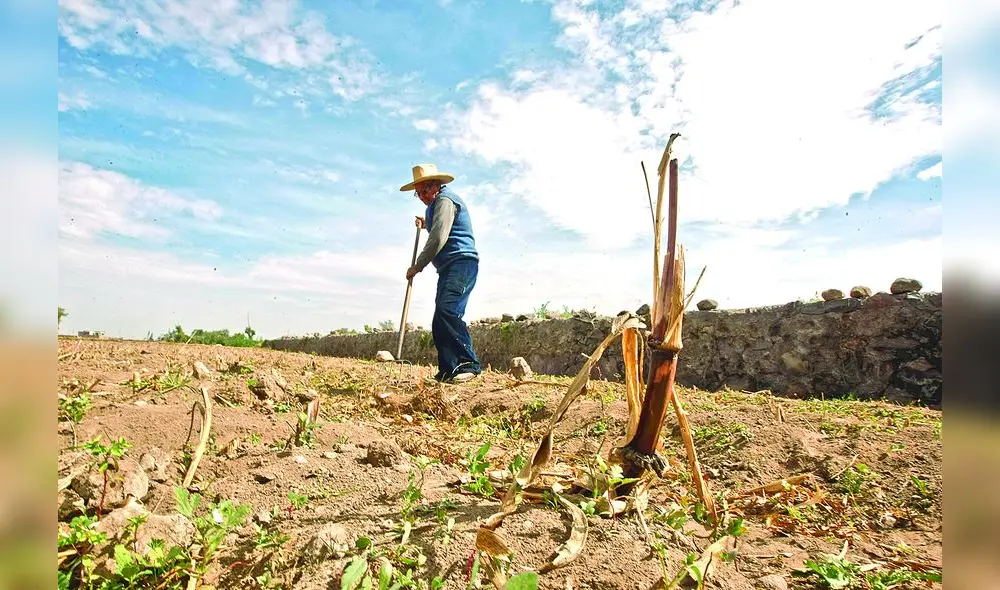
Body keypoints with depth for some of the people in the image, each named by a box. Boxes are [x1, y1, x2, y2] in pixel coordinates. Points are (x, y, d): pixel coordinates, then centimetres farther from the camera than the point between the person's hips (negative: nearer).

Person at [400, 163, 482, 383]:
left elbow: (438, 239, -15)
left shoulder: (445, 200, -4)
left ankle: (469, 363, -25)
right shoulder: (437, 204, 29)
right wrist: (427, 224, 34)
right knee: (440, 321, 3)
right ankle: (447, 371, 2)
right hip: (449, 268, 11)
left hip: (461, 262, -11)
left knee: (448, 311, -24)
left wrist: (417, 266, -10)